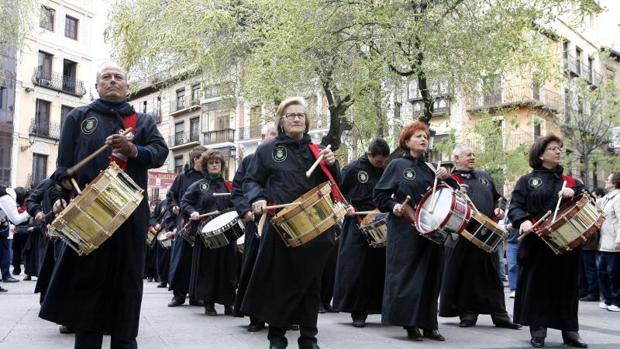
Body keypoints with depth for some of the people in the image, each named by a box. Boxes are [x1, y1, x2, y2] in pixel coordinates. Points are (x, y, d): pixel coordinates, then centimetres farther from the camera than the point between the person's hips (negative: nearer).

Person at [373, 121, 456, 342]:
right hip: (405, 231, -5)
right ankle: (409, 323, 4)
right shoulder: (397, 166, 1)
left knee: (431, 276, 7)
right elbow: (379, 195, -1)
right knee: (407, 275, -4)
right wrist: (393, 205, -18)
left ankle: (428, 324, 15)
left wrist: (446, 178, -4)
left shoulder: (430, 169, 15)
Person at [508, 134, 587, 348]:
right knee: (537, 284, 0)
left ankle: (570, 331, 14)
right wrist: (524, 220, -22)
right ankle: (537, 331, 9)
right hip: (537, 243, -3)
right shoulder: (527, 181, 8)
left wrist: (573, 193, -12)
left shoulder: (571, 182, 17)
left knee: (566, 285, 6)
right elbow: (515, 207, -1)